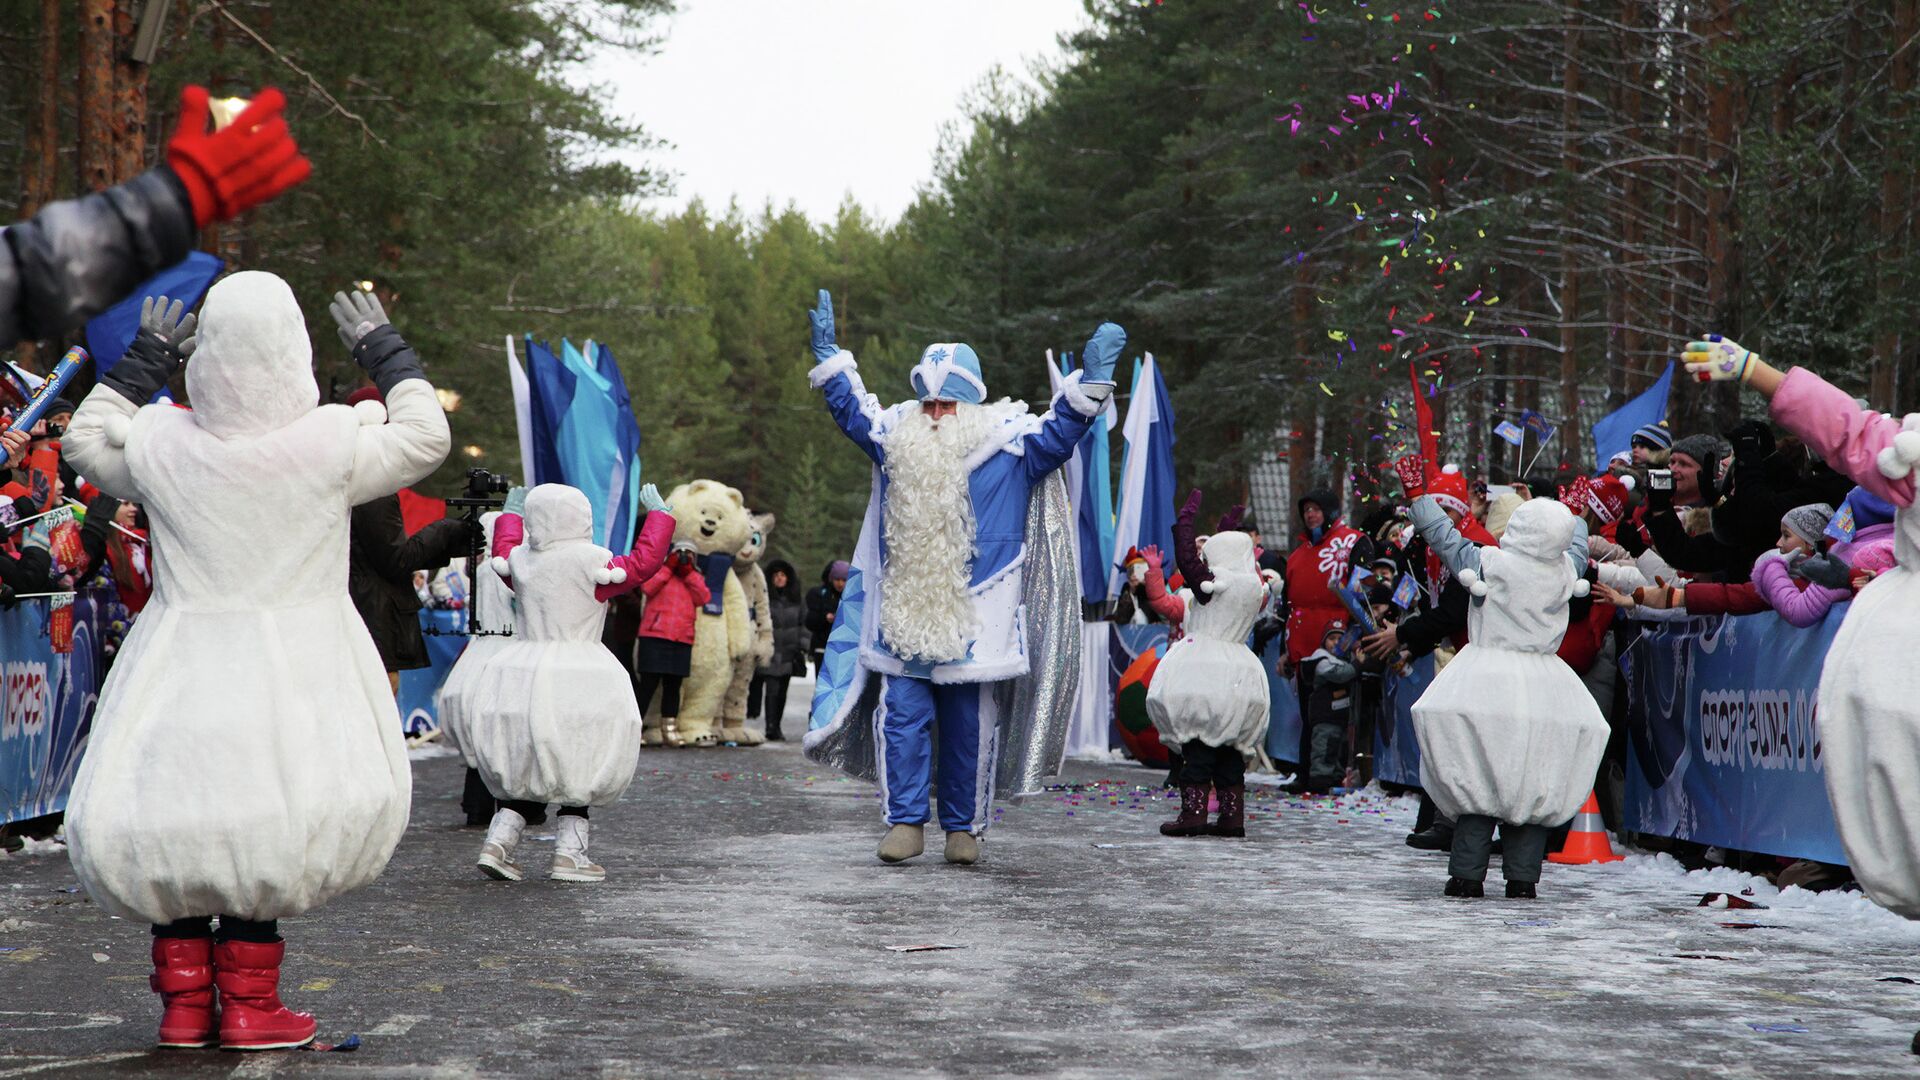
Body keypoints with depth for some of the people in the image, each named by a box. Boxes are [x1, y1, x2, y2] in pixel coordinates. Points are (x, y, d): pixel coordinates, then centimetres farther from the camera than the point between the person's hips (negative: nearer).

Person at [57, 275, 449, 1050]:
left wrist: (143, 358, 23)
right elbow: (424, 438, 6)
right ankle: (248, 1003, 9)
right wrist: (384, 352, 17)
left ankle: (185, 1001, 15)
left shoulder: (161, 445, -4)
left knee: (172, 818, 13)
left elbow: (87, 441, 17)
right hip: (294, 672, -2)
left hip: (182, 667, 2)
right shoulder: (331, 445, -10)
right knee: (265, 823, 7)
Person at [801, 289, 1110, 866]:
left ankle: (964, 828, 14)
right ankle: (906, 822, 3)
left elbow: (1058, 431, 0)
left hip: (974, 618, -3)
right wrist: (829, 355, 23)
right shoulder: (898, 434, 9)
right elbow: (853, 410, 23)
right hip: (905, 615, 3)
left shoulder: (1007, 438, 0)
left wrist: (1091, 381, -11)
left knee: (969, 725, 4)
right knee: (903, 716, -3)